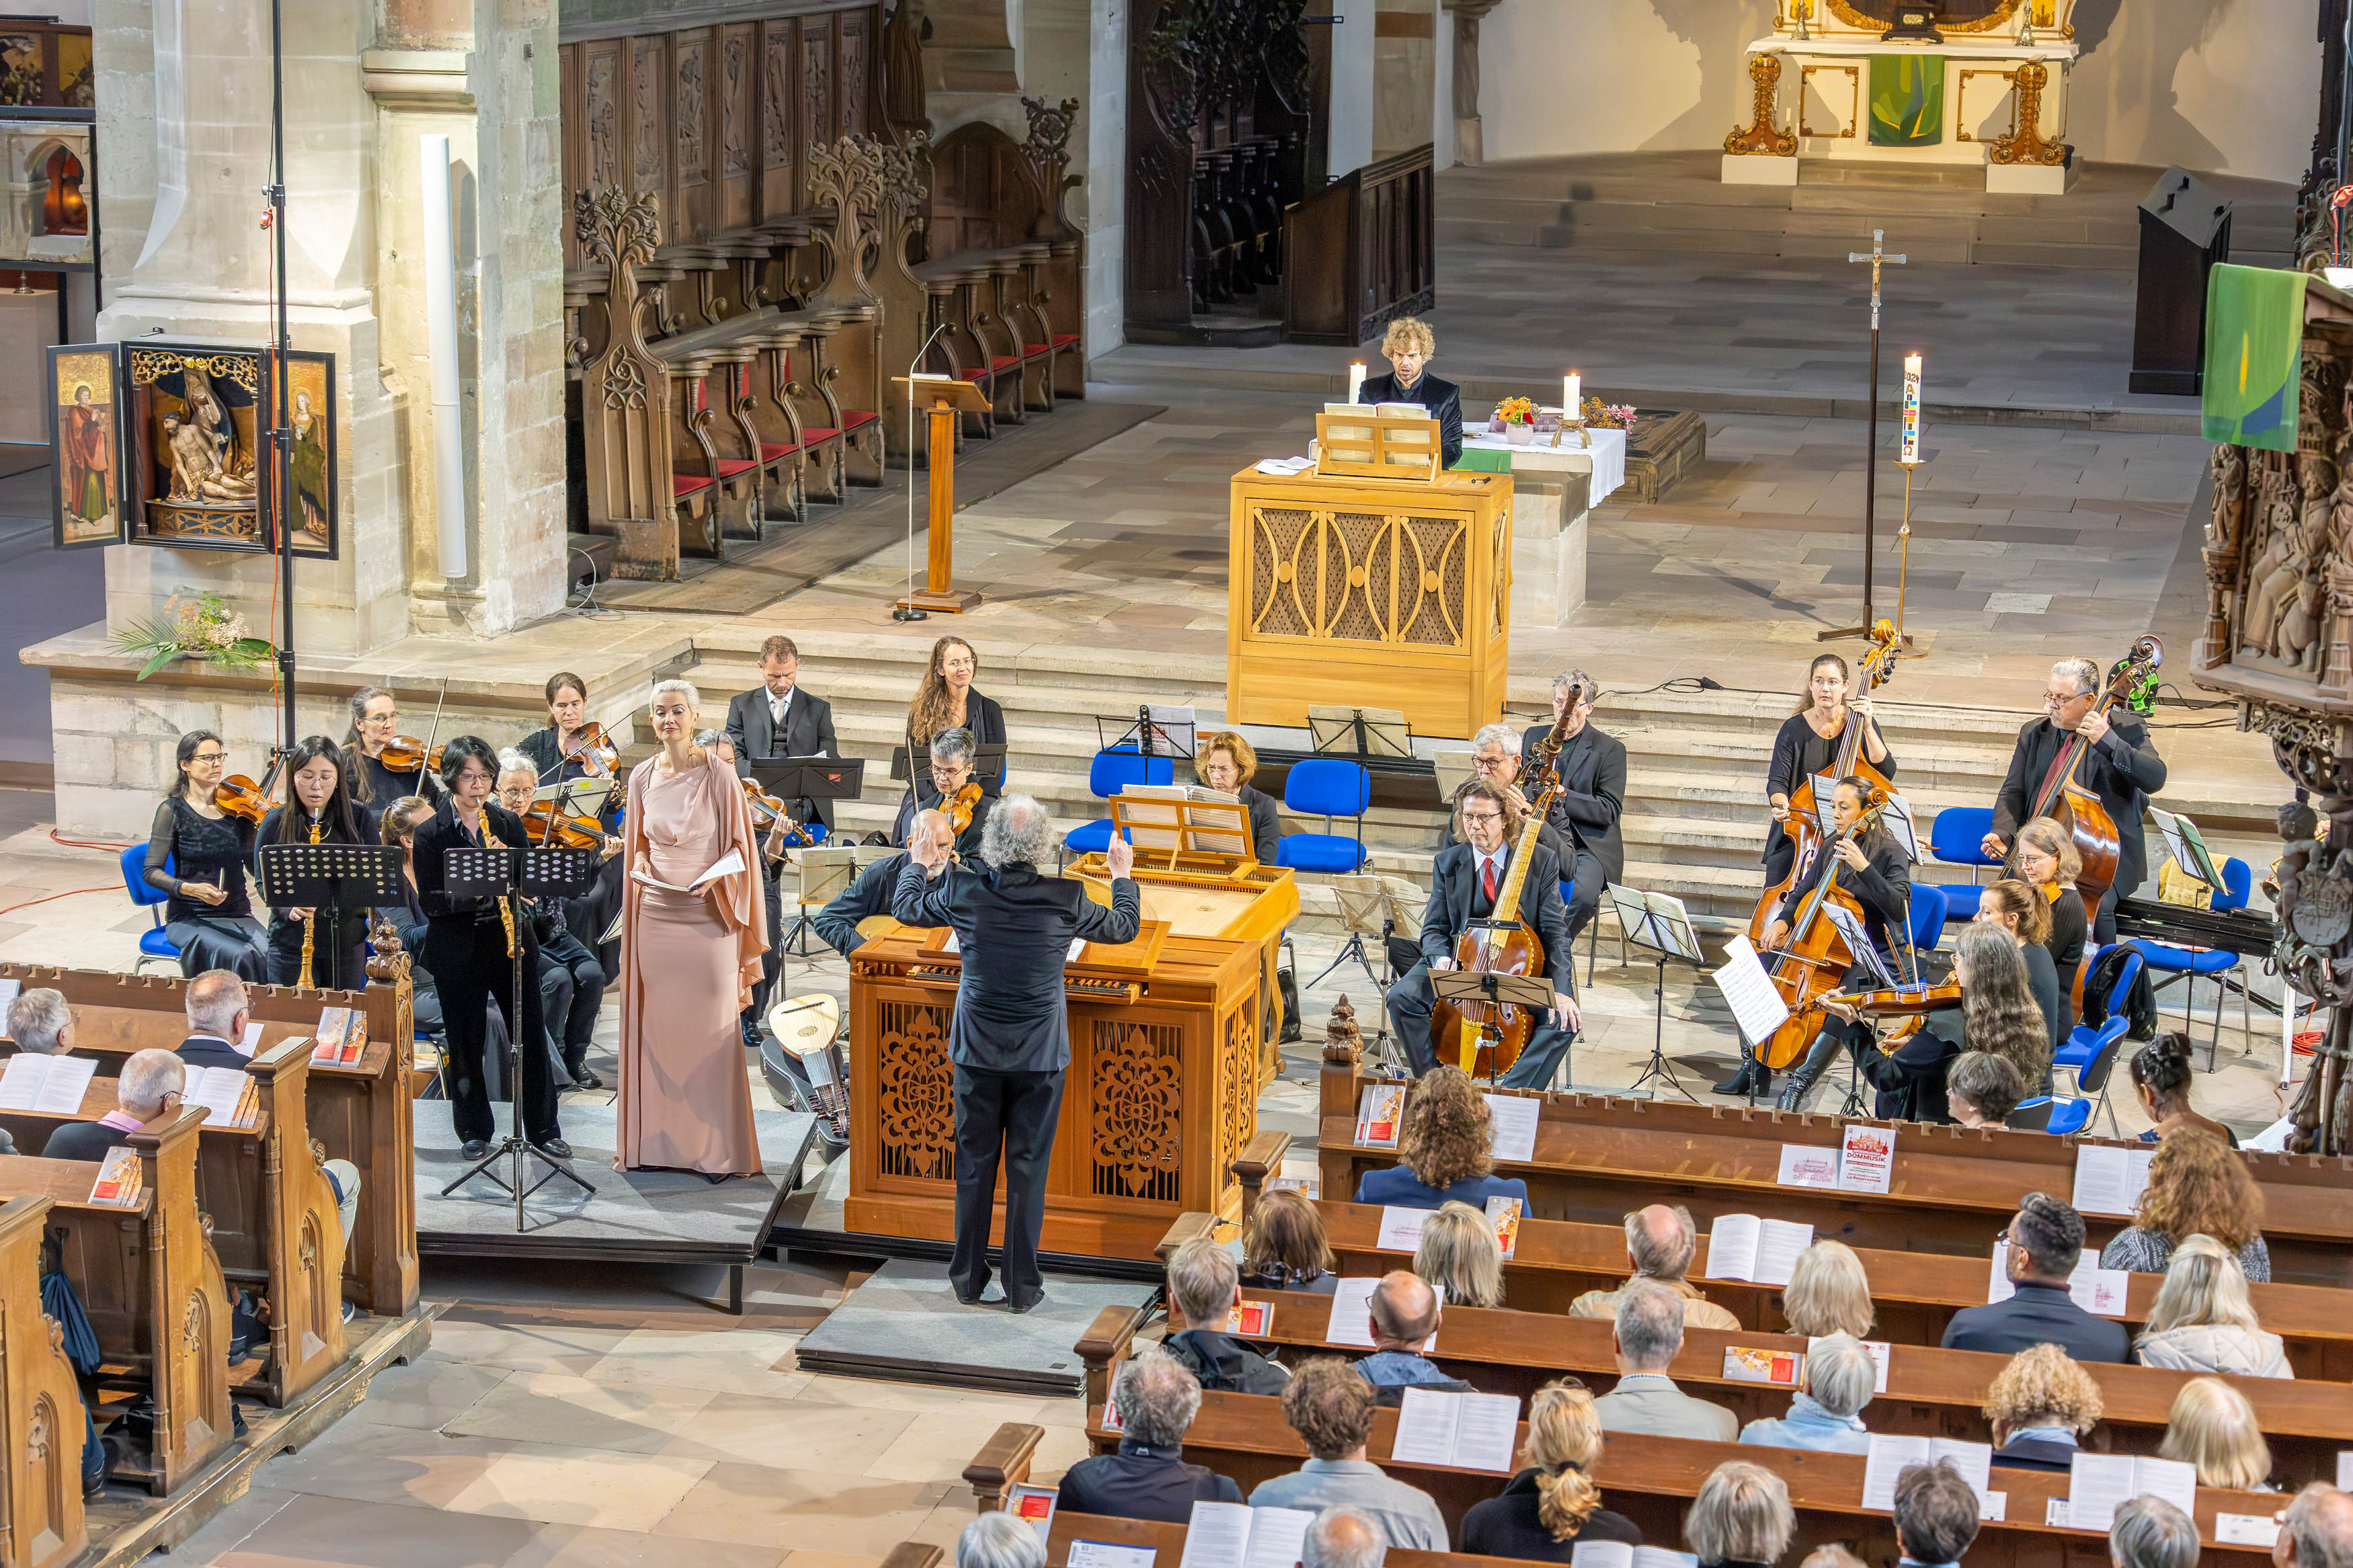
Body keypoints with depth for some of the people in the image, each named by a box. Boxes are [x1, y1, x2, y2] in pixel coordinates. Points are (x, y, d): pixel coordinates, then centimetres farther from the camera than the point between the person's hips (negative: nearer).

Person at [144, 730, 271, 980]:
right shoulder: (174, 810, -1)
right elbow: (152, 871, -5)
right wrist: (190, 889, -21)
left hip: (239, 915, 3)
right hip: (190, 919, -3)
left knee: (271, 954, -26)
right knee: (241, 957, -31)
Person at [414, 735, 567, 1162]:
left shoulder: (508, 824, 6)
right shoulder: (431, 833, -3)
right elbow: (430, 902, -10)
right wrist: (476, 890, -24)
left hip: (510, 940, 2)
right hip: (457, 948, -2)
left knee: (530, 1036, 3)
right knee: (465, 1043, 5)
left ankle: (543, 1130, 13)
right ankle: (475, 1131, 18)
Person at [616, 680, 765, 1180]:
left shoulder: (718, 774, -6)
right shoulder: (642, 777, 6)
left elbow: (741, 845, -2)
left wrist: (717, 876, -13)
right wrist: (640, 861, 3)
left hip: (707, 917, -4)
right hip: (655, 916, 4)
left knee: (711, 1033, -2)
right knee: (656, 1027, 5)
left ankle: (717, 1149, 4)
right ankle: (659, 1142, 13)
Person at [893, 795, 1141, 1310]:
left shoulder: (964, 891, -12)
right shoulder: (1066, 899, -15)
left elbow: (905, 908, 8)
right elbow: (1124, 927, 3)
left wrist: (918, 864, 27)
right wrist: (1122, 877, 22)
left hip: (977, 1053, 1)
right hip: (1039, 1055, -1)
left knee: (974, 1165, 12)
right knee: (1028, 1167, 7)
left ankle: (968, 1279, 21)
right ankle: (1022, 1286, 12)